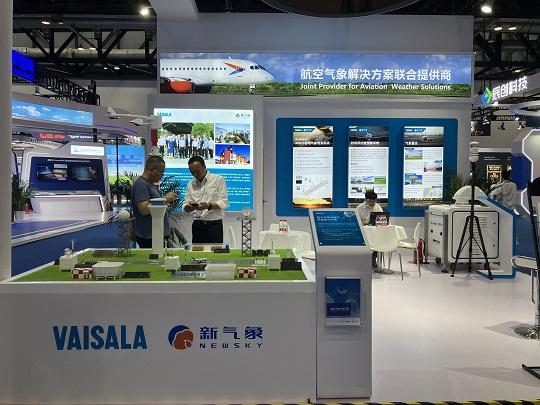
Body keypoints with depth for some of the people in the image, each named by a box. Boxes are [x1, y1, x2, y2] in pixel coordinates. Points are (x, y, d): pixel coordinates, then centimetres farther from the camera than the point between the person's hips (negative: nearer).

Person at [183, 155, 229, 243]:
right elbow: (186, 209, 10)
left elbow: (224, 203, -7)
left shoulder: (218, 179, 0)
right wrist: (188, 206, -13)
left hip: (214, 224, -4)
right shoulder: (191, 185, 13)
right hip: (197, 225, 4)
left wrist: (209, 206, -24)